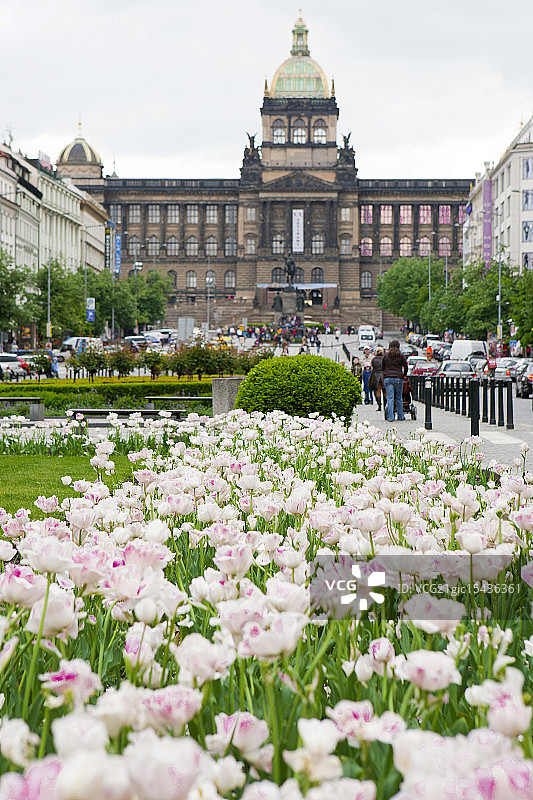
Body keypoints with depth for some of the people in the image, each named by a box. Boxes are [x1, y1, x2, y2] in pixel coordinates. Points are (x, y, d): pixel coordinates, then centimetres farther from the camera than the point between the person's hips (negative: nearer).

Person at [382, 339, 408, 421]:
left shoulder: (386, 355, 7)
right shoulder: (401, 355, 2)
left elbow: (383, 367, 13)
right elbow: (405, 367, 3)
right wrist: (404, 374, 20)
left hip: (387, 378, 1)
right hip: (398, 378, -1)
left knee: (390, 398, -2)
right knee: (399, 398, 10)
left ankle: (390, 417, -9)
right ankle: (400, 416, 17)